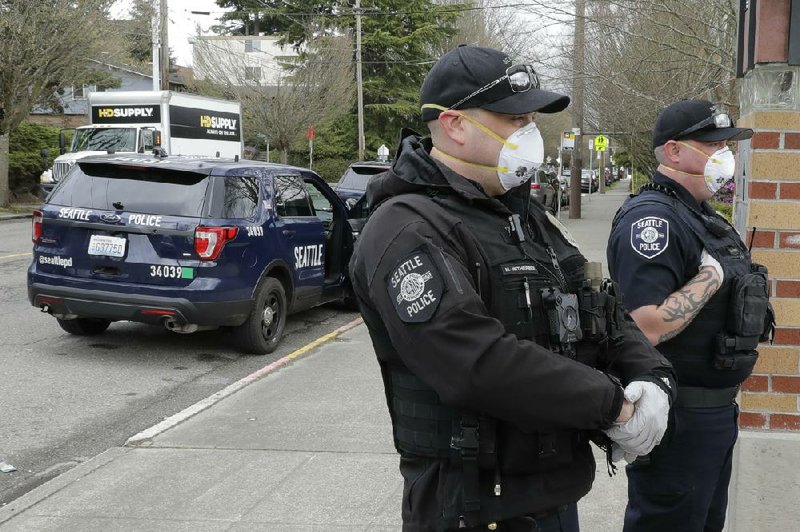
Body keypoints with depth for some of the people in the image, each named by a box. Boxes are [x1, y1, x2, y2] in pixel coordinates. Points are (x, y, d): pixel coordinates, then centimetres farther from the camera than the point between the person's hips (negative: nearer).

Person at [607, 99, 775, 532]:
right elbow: (643, 329, -30)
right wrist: (713, 274, -23)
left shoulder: (700, 215, 12)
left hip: (714, 409, 10)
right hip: (678, 418, -10)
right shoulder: (652, 217, -20)